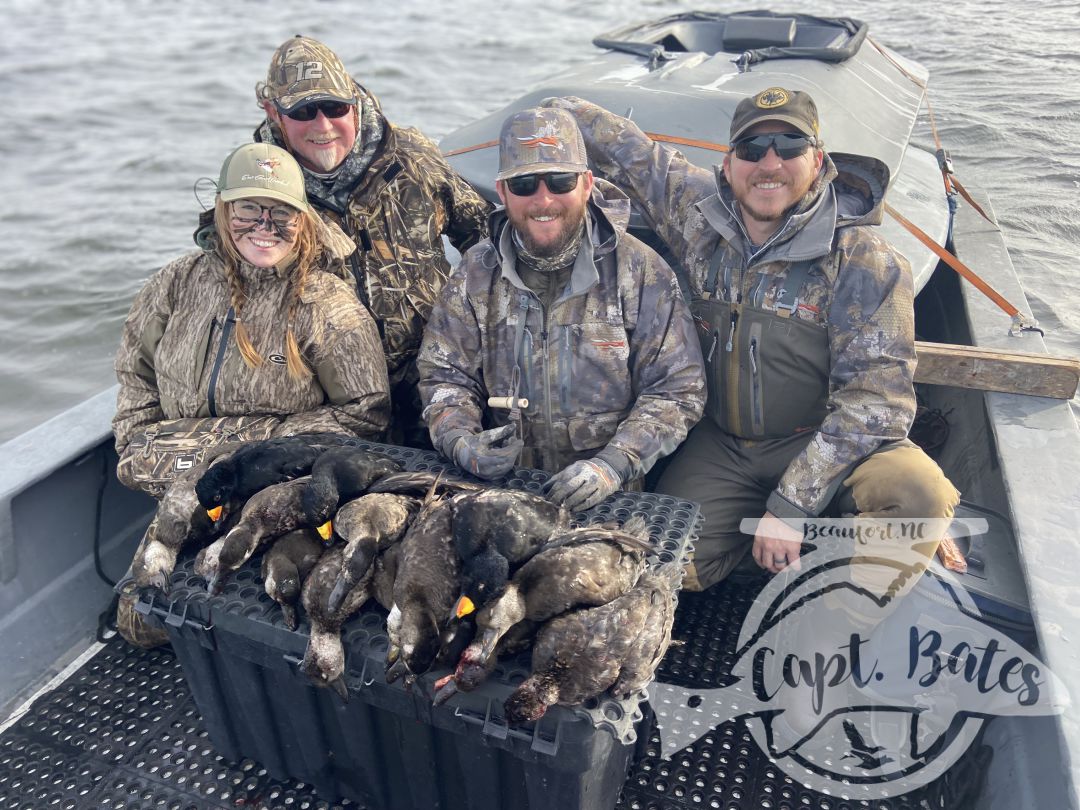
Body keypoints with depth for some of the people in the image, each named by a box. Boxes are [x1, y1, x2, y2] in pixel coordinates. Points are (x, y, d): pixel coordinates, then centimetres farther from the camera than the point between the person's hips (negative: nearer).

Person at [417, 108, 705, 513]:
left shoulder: (640, 271, -3)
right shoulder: (477, 273, 5)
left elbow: (676, 390, -3)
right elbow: (444, 374, 11)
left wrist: (614, 464, -16)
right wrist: (460, 441, -9)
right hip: (502, 481, 2)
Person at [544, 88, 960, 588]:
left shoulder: (866, 263, -14)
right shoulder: (697, 211, -4)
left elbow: (873, 399, -18)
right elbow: (627, 150, 11)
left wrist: (791, 505, -23)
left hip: (829, 443, -2)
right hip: (722, 444, 3)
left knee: (918, 494, -32)